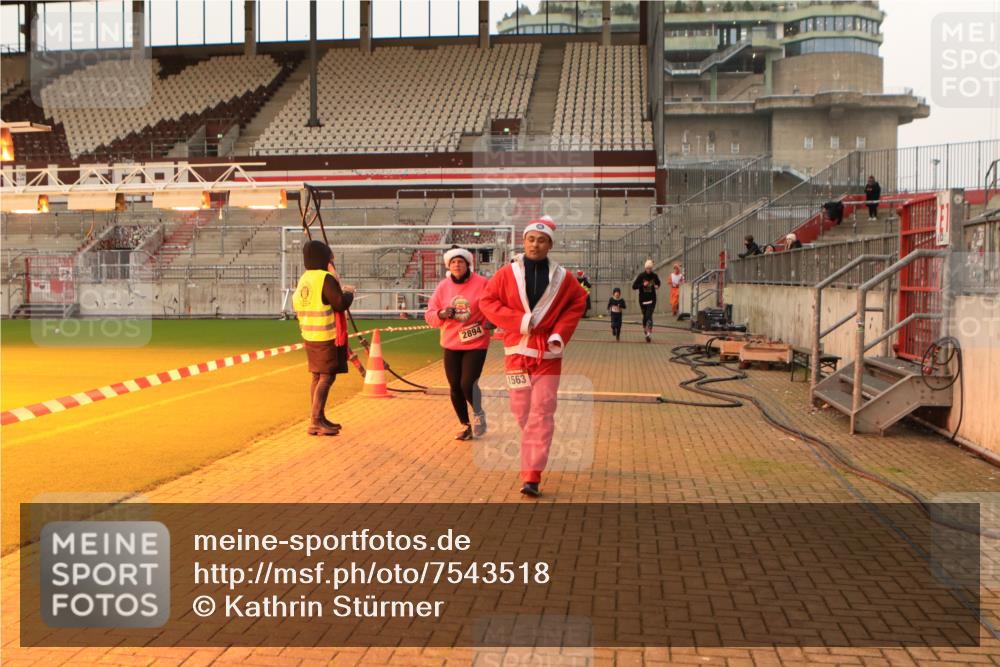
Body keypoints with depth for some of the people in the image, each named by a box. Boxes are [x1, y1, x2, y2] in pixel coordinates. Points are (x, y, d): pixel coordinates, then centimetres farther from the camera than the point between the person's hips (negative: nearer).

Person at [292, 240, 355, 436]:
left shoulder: (303, 279, 11)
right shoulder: (326, 278, -15)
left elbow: (297, 305, 16)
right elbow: (341, 304, -18)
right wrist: (349, 292, 2)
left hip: (309, 336, 9)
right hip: (327, 336, -9)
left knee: (317, 377, 15)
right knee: (326, 377, -6)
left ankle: (319, 419, 22)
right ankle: (316, 421, -11)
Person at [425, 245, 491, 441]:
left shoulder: (481, 283, -8)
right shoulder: (443, 286, 2)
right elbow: (429, 314, 3)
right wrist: (441, 314, -17)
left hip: (476, 343, -4)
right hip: (451, 344, 4)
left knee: (468, 384, -12)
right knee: (455, 387, 8)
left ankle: (478, 413, 19)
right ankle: (466, 426, 27)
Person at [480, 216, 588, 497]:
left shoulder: (562, 277, 1)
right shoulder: (507, 273, -1)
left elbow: (578, 302, 12)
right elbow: (487, 301, -1)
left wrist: (561, 333, -3)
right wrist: (520, 320, -13)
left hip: (548, 353, 0)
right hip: (516, 350, 1)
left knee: (541, 416, -5)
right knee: (521, 411, 9)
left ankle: (532, 477, -4)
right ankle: (531, 465, 36)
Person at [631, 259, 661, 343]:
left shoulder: (654, 276, -1)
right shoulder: (641, 276, -6)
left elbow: (658, 283, 21)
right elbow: (634, 286, -8)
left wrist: (657, 286, -2)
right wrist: (642, 285, -21)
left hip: (652, 299, -1)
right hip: (642, 299, 1)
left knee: (649, 316, -14)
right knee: (645, 316, 12)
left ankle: (649, 334, -19)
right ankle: (645, 330, 34)